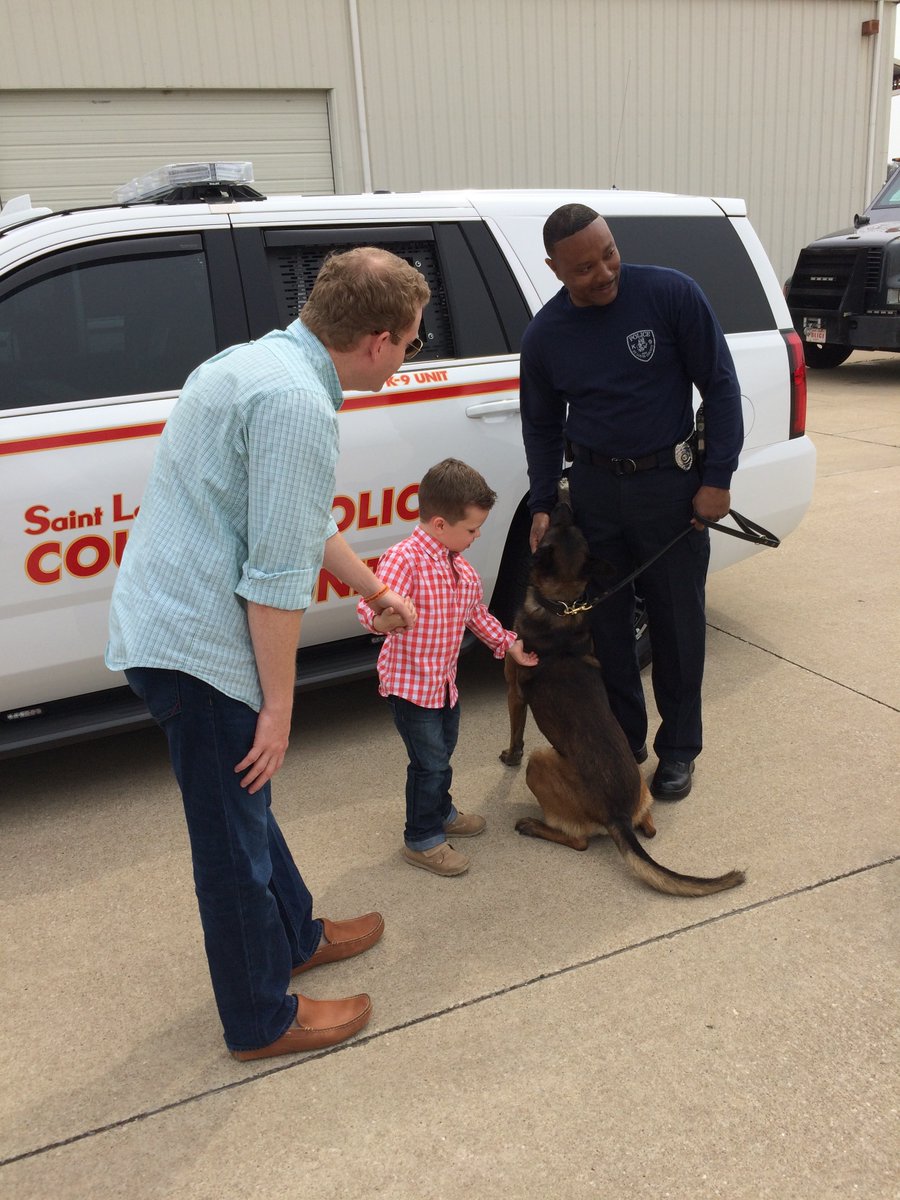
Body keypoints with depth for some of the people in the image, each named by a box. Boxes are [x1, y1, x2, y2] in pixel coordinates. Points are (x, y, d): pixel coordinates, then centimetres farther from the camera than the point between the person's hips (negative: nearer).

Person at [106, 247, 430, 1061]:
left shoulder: (264, 361, 11)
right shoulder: (299, 403, -22)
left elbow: (303, 522, 23)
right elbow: (277, 575, -24)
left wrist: (378, 591, 32)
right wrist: (278, 704, -15)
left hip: (167, 623, 10)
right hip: (197, 645, -10)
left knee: (243, 807, 24)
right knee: (234, 835, 6)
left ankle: (295, 938, 45)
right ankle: (263, 1019, 26)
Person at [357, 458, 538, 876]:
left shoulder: (463, 568, 4)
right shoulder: (403, 559, -24)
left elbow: (477, 613, 18)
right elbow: (373, 603, -38)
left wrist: (508, 642, 15)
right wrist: (382, 619, -59)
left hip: (445, 681, 9)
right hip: (410, 682, -9)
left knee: (441, 754, 25)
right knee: (430, 763, 0)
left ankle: (442, 813, 47)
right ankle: (422, 840, 18)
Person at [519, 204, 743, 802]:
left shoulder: (672, 294, -12)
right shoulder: (545, 334, -3)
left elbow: (720, 386, -7)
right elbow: (542, 426, 10)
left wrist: (717, 478, -10)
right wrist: (542, 506, 4)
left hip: (669, 483, -2)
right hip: (595, 485, 3)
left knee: (677, 622, 6)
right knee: (605, 622, 10)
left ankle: (679, 747, 24)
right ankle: (623, 739, 29)